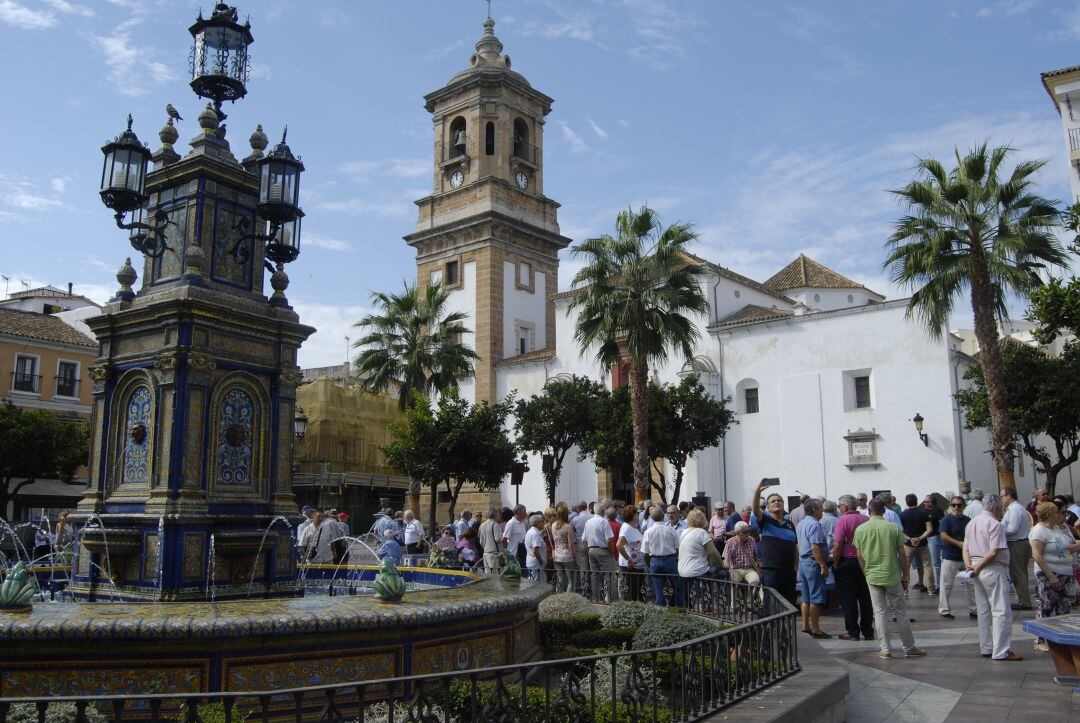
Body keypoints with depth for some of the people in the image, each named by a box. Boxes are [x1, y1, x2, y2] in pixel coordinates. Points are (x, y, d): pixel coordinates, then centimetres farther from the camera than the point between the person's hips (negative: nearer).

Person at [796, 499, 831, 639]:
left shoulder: (800, 524, 14)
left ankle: (805, 626, 21)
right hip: (813, 563, -9)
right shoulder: (814, 524, -16)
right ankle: (816, 630, -1)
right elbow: (815, 547, -23)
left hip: (802, 562, 10)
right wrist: (823, 565, -20)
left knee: (806, 598, 15)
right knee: (816, 599, -4)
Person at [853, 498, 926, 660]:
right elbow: (902, 555, -3)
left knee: (880, 613, 7)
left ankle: (885, 649, 10)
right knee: (901, 612, 10)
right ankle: (909, 648, 19)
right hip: (892, 576, -1)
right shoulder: (894, 528, -6)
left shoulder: (860, 529, -2)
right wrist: (906, 576, 8)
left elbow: (859, 556, 2)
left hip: (872, 577, 1)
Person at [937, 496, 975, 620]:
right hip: (950, 557, -5)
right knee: (946, 584, -2)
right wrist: (959, 543, -24)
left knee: (970, 583, 9)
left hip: (966, 557, 6)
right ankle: (944, 610, 7)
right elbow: (943, 535, -17)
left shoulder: (967, 520, 10)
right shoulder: (947, 519, -7)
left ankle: (973, 609, 19)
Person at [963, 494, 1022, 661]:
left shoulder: (971, 523, 15)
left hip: (978, 571, 8)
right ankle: (1001, 651, -4)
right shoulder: (995, 524, -12)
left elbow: (966, 549, 13)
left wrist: (970, 566, 0)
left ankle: (986, 648, 18)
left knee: (983, 611, 13)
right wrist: (977, 568, -13)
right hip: (993, 570, -8)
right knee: (1001, 611, -4)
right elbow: (994, 552, -19)